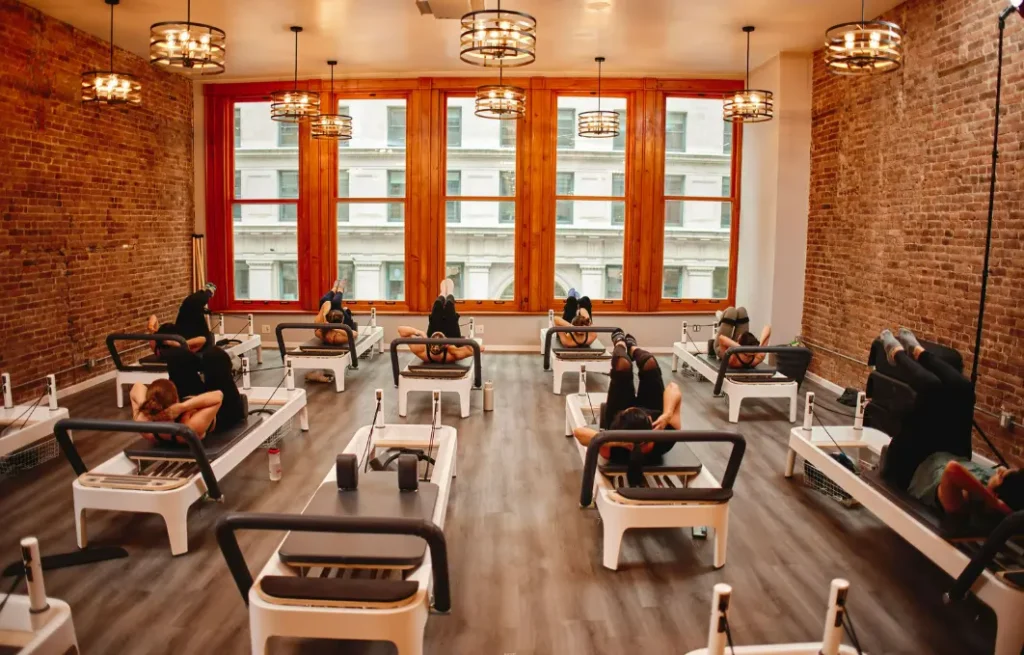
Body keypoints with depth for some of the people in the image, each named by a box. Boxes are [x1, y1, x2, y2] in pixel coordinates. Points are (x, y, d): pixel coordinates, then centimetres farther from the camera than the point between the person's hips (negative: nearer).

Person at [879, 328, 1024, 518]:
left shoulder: (961, 504, -49)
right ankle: (917, 352, 30)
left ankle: (897, 354, 23)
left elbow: (952, 470, -67)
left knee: (932, 388, -13)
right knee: (961, 388, -3)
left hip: (912, 470, -5)